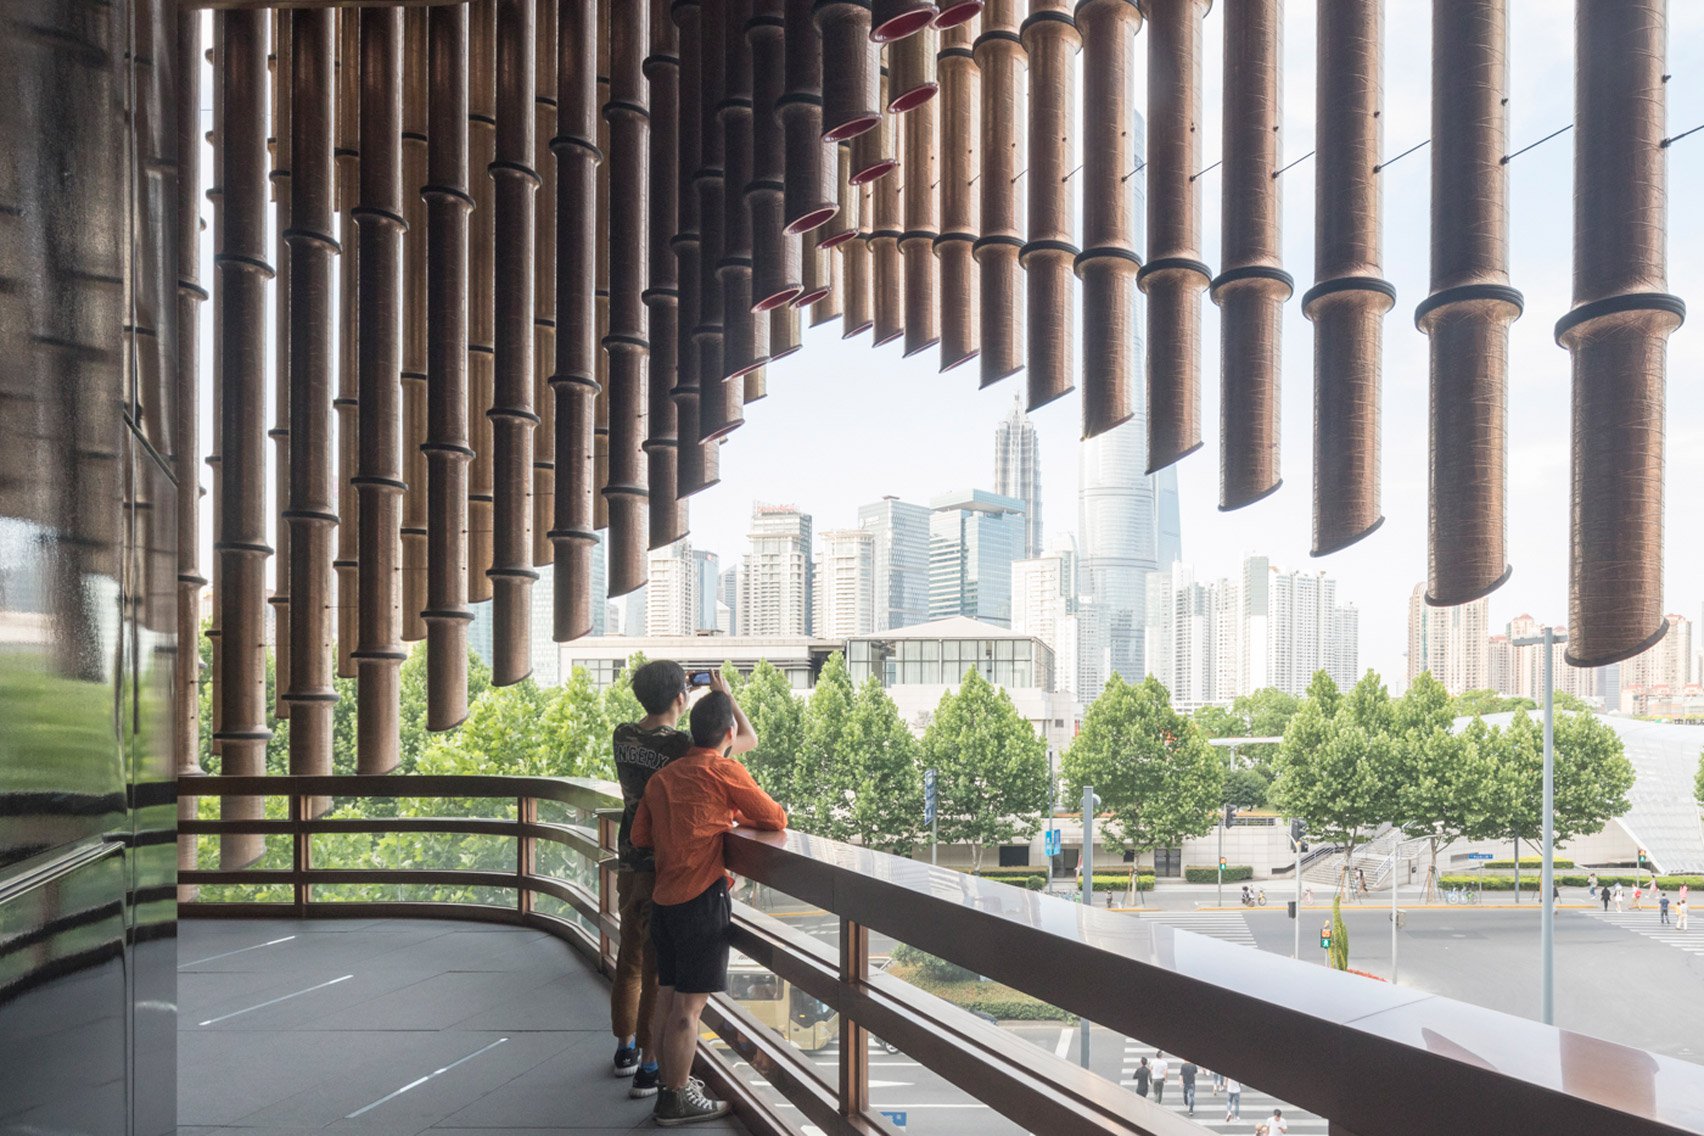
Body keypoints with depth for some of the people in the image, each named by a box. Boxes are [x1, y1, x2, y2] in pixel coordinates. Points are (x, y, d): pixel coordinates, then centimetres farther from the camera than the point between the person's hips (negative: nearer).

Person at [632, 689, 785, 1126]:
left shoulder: (662, 776, 11)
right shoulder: (725, 770, -8)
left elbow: (640, 838, 14)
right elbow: (775, 819, -4)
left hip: (664, 897, 8)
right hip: (703, 897, -8)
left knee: (667, 996, 17)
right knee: (689, 1004, -1)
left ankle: (669, 1079, 30)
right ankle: (676, 1099, 6)